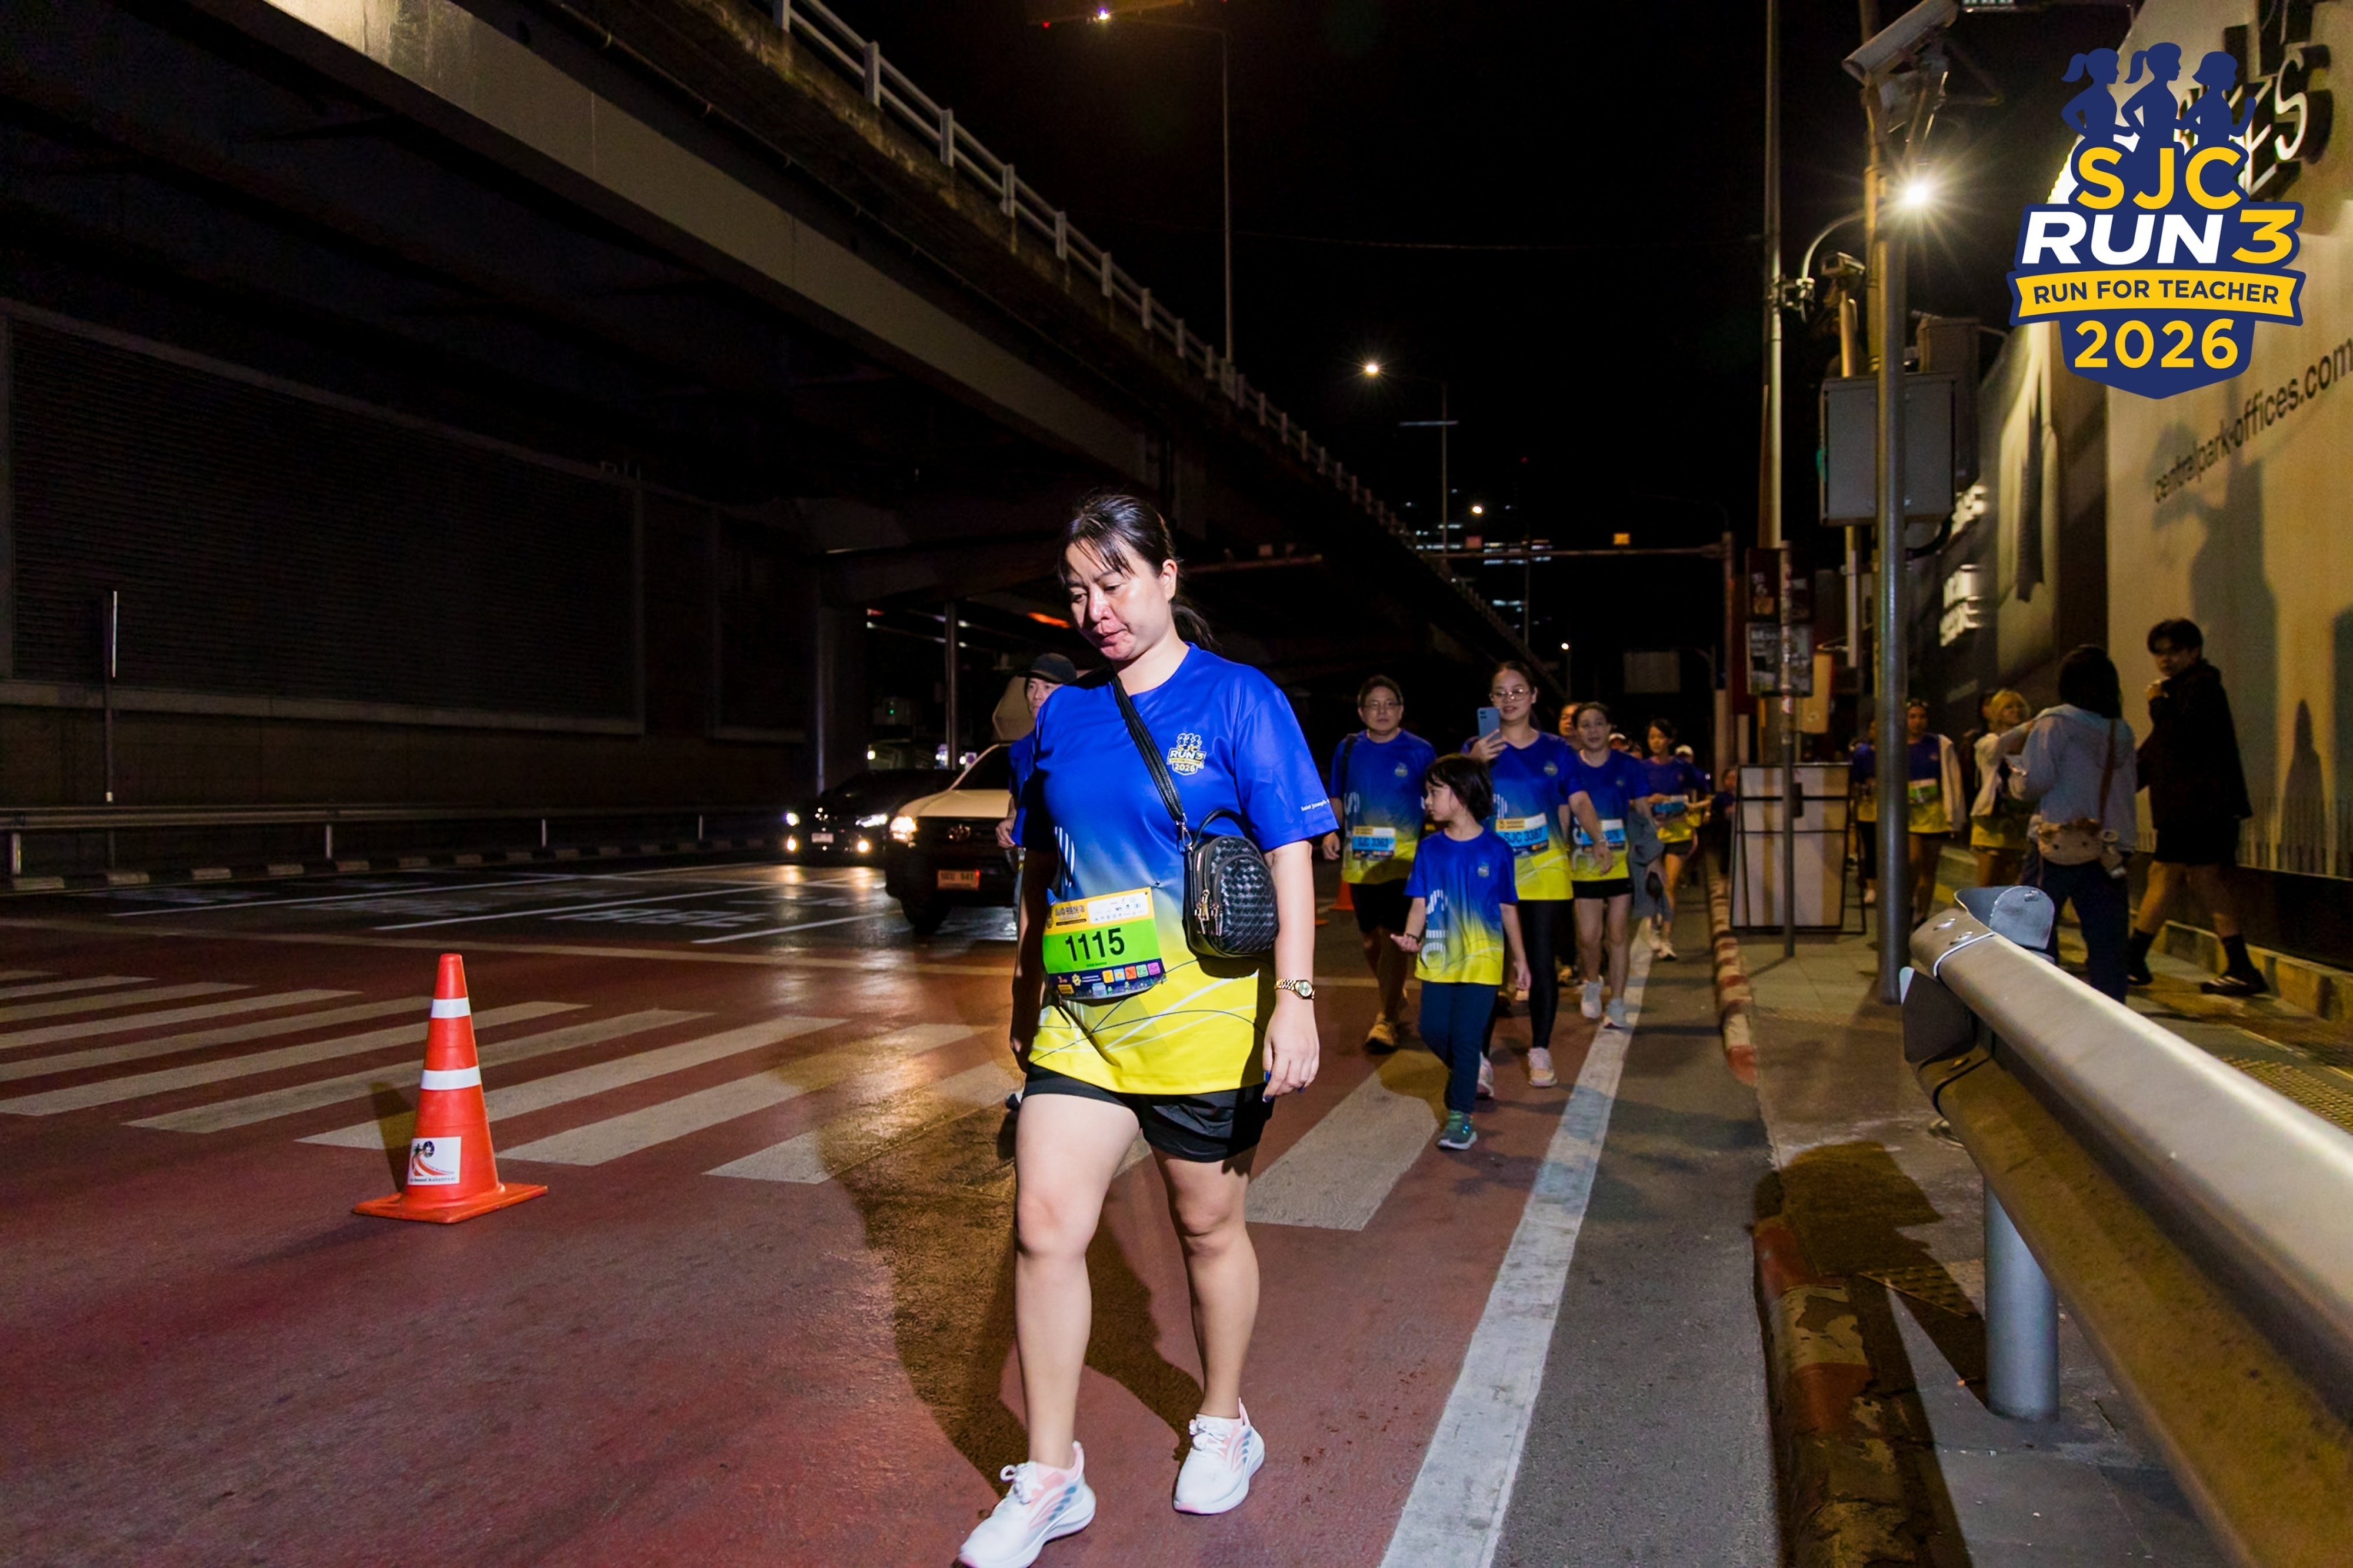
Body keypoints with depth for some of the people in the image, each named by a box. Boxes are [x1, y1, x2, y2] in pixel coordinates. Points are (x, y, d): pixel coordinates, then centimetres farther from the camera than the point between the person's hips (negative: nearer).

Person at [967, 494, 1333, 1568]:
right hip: (1080, 1012, 4)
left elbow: (1291, 859, -8)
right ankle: (1050, 1481, 13)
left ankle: (1223, 1428, 36)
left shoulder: (1238, 701, -4)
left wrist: (1295, 1000, -15)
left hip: (1201, 1014, -4)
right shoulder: (1063, 715, 9)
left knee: (1208, 1227, 11)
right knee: (1043, 1226, -3)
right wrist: (1028, 990, 20)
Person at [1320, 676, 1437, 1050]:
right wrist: (1333, 832, -1)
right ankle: (1394, 995, 38)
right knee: (1370, 936, 14)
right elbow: (1338, 800, 16)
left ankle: (1386, 1019, -7)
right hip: (1359, 858, 4)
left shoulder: (1420, 751, -2)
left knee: (1394, 935, -12)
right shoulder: (1348, 749, 6)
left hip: (1404, 858, -4)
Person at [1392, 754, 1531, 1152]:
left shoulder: (1495, 849, -4)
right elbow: (1420, 902, 0)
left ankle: (1460, 1116, 5)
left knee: (1466, 1037, -5)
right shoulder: (1430, 849, 2)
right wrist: (1412, 935, -20)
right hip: (1438, 957, 3)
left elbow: (1508, 908, 5)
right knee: (1433, 1030, 3)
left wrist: (1519, 958, 11)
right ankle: (1467, 1072, 34)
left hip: (1481, 959, -3)